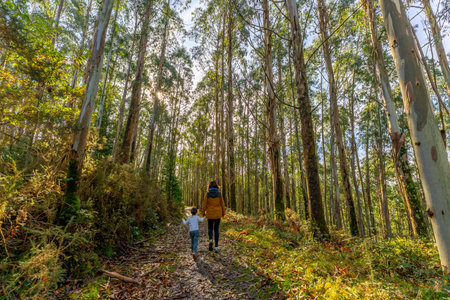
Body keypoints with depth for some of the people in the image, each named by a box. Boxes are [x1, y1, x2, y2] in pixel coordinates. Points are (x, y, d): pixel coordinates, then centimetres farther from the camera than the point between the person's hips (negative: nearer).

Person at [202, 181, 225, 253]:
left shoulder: (207, 194, -8)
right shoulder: (219, 194, -5)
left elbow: (204, 204, -5)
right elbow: (222, 204, 0)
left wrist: (203, 212, 8)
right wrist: (223, 213, 12)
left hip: (210, 214, -1)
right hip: (218, 214, 1)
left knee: (210, 228, 17)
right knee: (216, 229, 11)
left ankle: (210, 240, -10)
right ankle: (216, 246, 4)